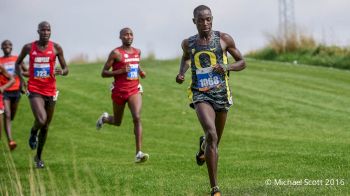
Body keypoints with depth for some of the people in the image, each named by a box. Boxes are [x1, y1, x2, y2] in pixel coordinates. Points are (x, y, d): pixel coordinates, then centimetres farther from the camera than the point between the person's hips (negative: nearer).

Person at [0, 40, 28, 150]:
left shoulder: (17, 59, 6)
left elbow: (28, 73, 13)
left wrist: (21, 72, -9)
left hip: (16, 90, 3)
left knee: (11, 116, 14)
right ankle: (10, 141, -24)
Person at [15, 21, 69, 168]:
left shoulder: (56, 48, 0)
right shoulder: (29, 47, -1)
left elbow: (66, 69, 5)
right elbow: (18, 63, 15)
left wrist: (62, 72, -19)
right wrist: (21, 78, -3)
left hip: (50, 91, 2)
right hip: (34, 90, -2)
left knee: (46, 126, 10)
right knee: (41, 120, -25)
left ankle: (38, 157, 29)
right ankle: (33, 132, 12)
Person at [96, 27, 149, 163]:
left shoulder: (137, 52, 9)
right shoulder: (116, 53, -8)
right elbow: (103, 73, -8)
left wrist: (140, 71, 9)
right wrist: (121, 71, -21)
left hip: (134, 90, 3)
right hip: (119, 91, -3)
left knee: (137, 118, -17)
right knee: (117, 122, 13)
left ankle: (138, 153, -20)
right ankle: (104, 118, 52)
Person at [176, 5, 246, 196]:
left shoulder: (224, 39, 0)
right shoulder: (188, 43, 6)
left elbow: (242, 62, 7)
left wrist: (227, 67, -13)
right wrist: (181, 72, 9)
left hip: (221, 94, 2)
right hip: (200, 95, -1)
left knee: (214, 142, 13)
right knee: (211, 134, -25)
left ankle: (203, 145, 56)